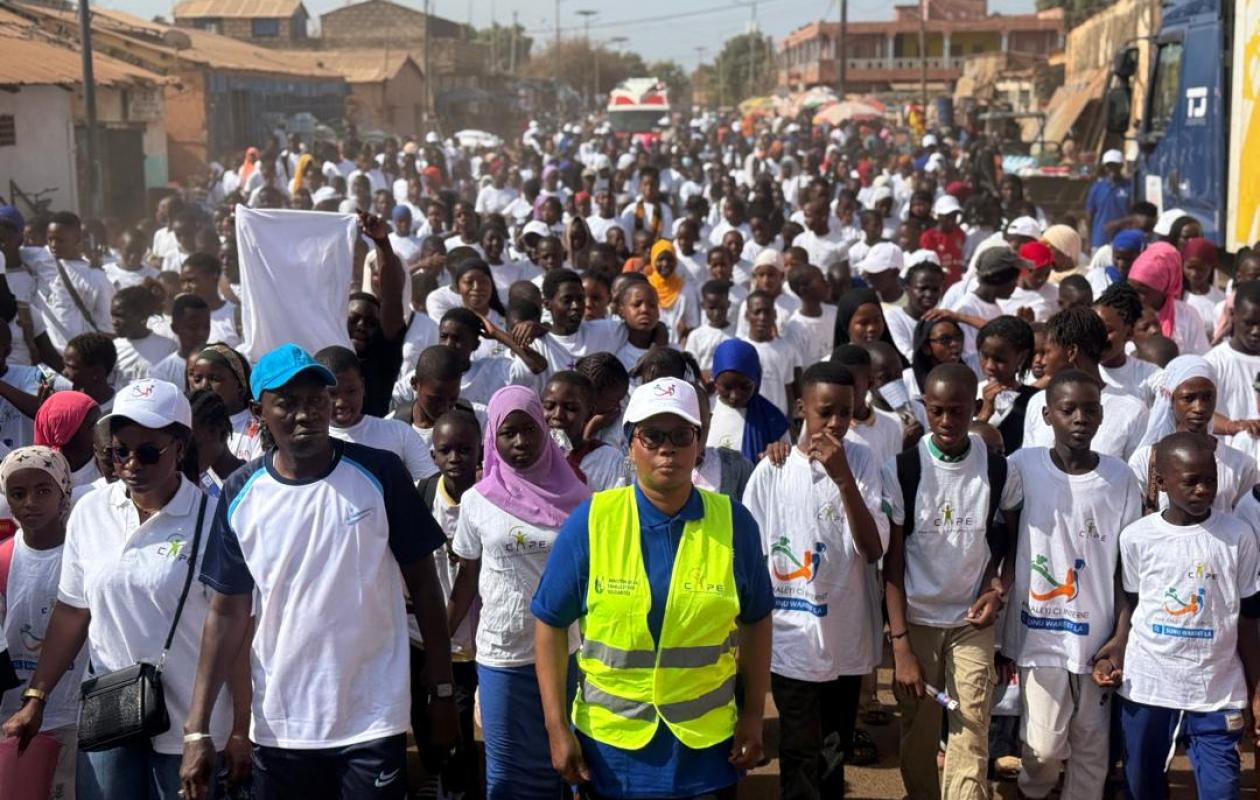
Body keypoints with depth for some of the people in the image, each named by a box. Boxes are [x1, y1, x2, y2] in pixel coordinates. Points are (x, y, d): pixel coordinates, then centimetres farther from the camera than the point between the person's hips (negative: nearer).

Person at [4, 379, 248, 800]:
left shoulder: (213, 520, -12)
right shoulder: (89, 512, 2)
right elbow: (71, 613, 9)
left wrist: (240, 730, -9)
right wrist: (35, 700, 6)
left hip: (192, 727, -3)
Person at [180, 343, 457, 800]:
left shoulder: (379, 474, -6)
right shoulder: (241, 496, -1)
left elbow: (422, 582, 0)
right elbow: (228, 611, 3)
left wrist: (443, 690, -1)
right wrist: (197, 727, -2)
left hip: (372, 722, -2)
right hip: (280, 727, 2)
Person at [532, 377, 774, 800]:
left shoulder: (733, 523, -5)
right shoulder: (589, 522, -9)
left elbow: (755, 621, 4)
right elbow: (552, 624, -4)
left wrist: (753, 715, 2)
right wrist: (557, 727, -7)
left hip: (707, 746, 1)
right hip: (610, 743, -1)